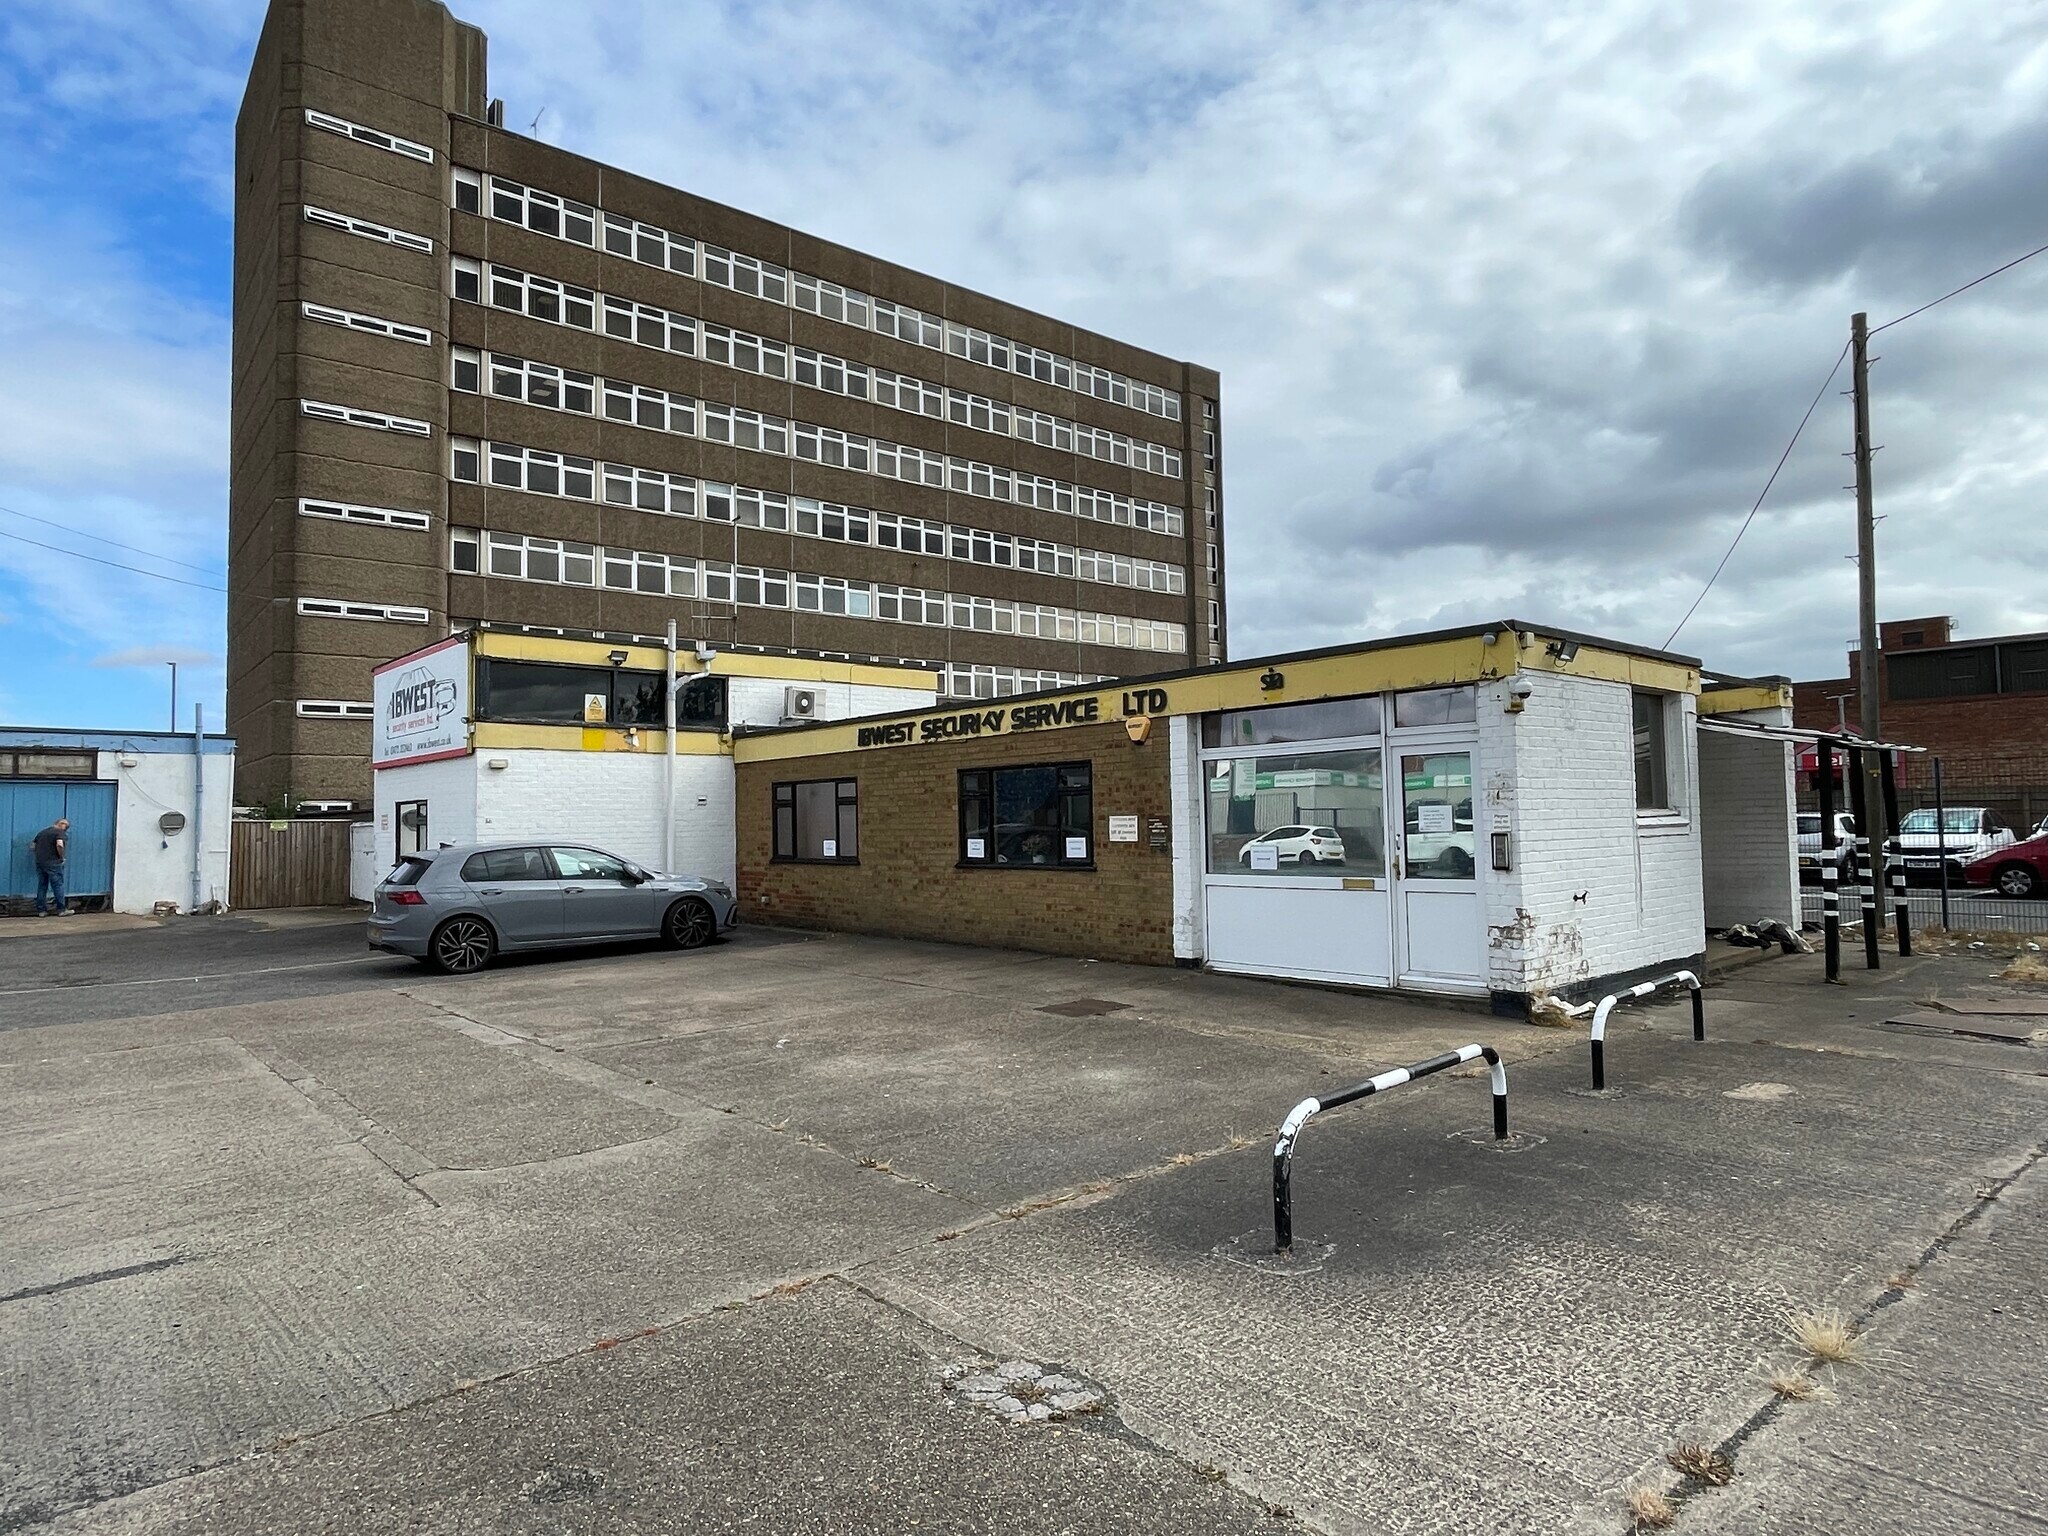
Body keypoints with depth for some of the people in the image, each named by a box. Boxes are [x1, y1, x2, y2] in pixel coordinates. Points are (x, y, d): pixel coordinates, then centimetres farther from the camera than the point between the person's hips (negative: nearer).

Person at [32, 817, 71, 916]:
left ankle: (40, 910, 12)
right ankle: (61, 910, 6)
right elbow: (59, 845, -24)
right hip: (53, 863, -7)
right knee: (58, 885, 1)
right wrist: (61, 856, -10)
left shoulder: (42, 832, 17)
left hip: (39, 862, 7)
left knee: (41, 886, 11)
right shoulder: (61, 833, -7)